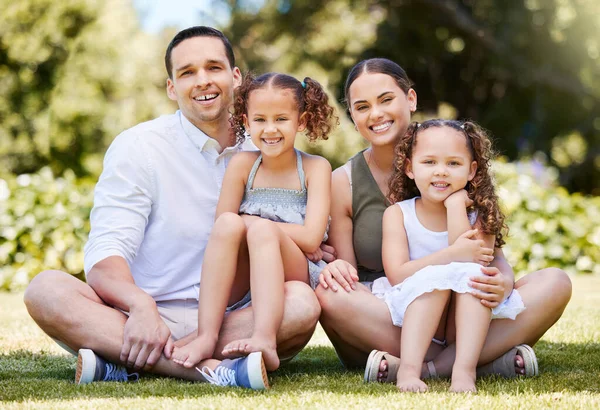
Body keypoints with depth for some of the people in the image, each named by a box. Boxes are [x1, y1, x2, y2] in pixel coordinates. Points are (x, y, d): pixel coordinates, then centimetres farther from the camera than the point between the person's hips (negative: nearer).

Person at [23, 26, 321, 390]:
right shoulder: (137, 147, 1)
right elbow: (105, 257, -10)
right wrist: (141, 306, -32)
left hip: (226, 324, 2)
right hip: (145, 319, -2)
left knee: (303, 301, -27)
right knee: (47, 288, -27)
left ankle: (121, 365, -30)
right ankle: (207, 368, -41)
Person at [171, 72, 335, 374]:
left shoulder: (316, 168, 2)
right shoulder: (242, 164, 6)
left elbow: (311, 239, -10)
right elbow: (221, 227, 0)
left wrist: (252, 224, -7)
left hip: (296, 277, -2)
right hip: (238, 282, 2)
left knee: (260, 228, -30)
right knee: (229, 223, -26)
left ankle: (264, 339, -50)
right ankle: (206, 337, -35)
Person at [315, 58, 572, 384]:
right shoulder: (343, 183, 2)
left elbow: (495, 255, 2)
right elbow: (347, 277, 3)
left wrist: (502, 282, -22)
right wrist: (336, 269, -22)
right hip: (380, 327, -1)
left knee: (554, 282, -20)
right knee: (328, 295, -34)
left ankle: (432, 367, -34)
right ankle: (490, 361, -31)